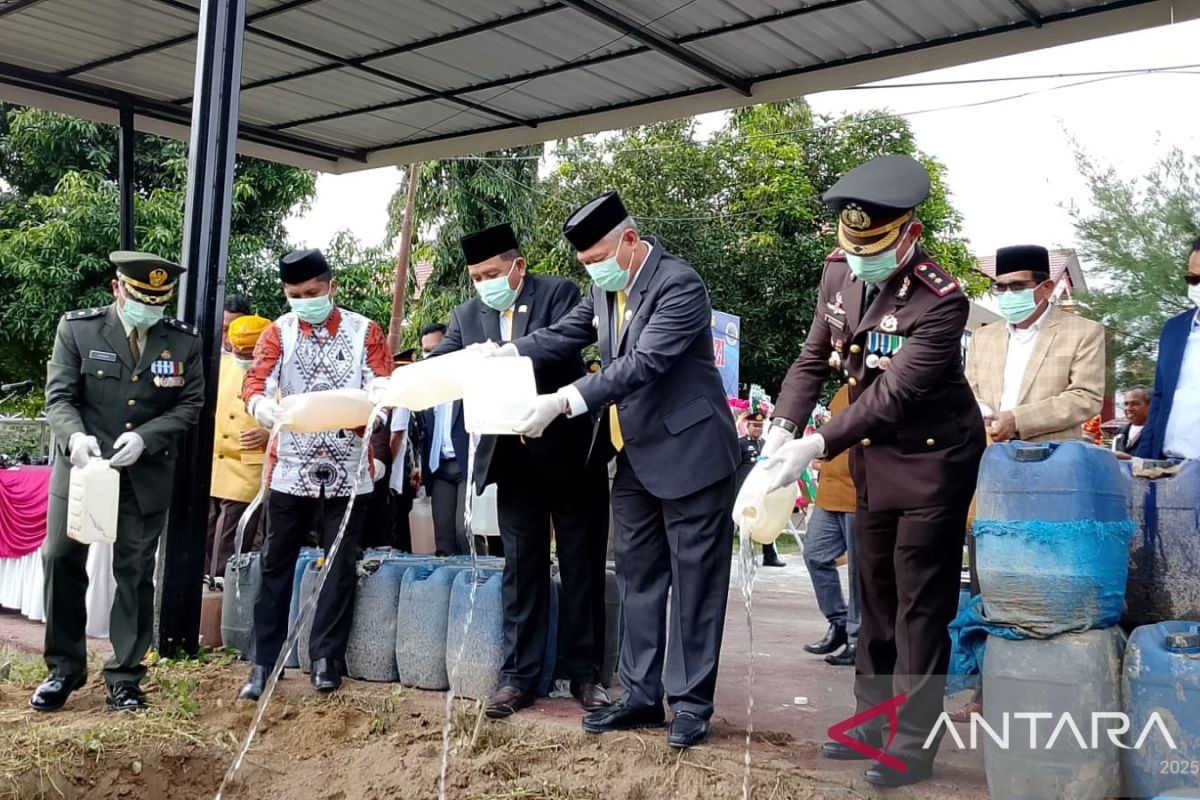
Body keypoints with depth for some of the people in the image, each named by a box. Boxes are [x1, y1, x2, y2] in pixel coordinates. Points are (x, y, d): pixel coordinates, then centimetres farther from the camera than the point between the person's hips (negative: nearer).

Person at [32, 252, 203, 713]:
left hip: (146, 476, 0)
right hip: (80, 465, 0)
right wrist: (74, 436, -25)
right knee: (62, 559, 3)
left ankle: (125, 677, 18)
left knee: (135, 574, 6)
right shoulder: (77, 328, -2)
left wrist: (145, 437, -18)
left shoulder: (185, 341, -1)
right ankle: (64, 669, 21)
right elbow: (59, 396, -5)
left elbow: (190, 404, -2)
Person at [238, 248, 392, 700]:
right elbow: (254, 383, -10)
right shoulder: (278, 332, 4)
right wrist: (263, 406, -34)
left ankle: (327, 656, 18)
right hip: (290, 468, 1)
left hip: (347, 469, -1)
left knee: (340, 565, 6)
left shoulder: (365, 332, 2)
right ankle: (264, 662, 14)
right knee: (276, 564, 5)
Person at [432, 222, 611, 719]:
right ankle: (519, 675, 14)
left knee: (582, 565, 6)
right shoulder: (467, 316, 7)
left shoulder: (558, 292, -4)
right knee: (521, 567, 7)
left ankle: (585, 671, 17)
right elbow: (439, 364, -4)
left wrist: (505, 354, -37)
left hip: (570, 450, -3)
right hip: (514, 458, 3)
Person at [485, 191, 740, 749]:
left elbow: (644, 363, -29)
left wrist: (563, 402, -34)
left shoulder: (679, 284, -19)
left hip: (688, 453, -8)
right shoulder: (605, 287, 6)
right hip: (634, 457, 8)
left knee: (694, 582, 3)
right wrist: (503, 354, -18)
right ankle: (642, 694, 25)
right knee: (638, 580, 14)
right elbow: (562, 336, 1)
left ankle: (691, 702, 13)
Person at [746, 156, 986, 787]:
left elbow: (895, 394, -29)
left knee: (920, 605, 1)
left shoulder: (940, 301, -24)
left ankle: (913, 742, 13)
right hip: (872, 457, 7)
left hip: (932, 458, -7)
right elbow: (814, 358, 3)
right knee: (875, 594, 16)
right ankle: (873, 719, 31)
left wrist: (817, 445, -33)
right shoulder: (839, 272, -3)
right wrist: (783, 428, -11)